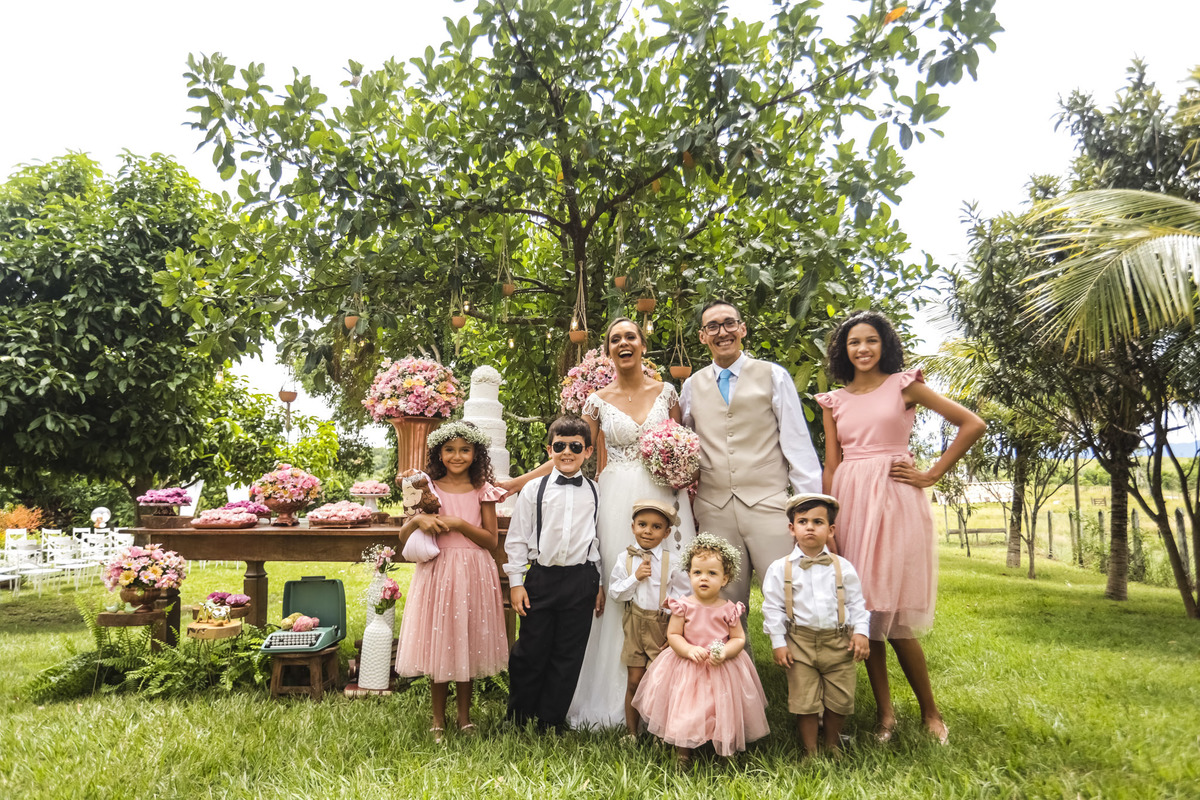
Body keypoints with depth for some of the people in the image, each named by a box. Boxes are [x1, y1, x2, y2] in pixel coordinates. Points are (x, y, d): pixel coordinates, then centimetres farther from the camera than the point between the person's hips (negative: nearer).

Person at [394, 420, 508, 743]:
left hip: (474, 573, 0)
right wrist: (418, 519, -18)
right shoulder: (429, 488, 2)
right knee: (438, 643, 5)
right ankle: (439, 717, 22)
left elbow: (491, 540, -3)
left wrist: (459, 523, -15)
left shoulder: (482, 491, 1)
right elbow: (404, 536, 2)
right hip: (438, 571, 0)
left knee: (467, 641, 8)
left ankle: (464, 714, 25)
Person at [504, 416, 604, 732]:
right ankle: (519, 716, 25)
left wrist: (600, 585, 11)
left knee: (568, 653, 8)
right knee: (531, 650, 5)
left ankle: (551, 719, 23)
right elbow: (517, 538, 3)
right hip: (541, 578, -1)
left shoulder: (595, 494, 6)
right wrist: (516, 582, -2)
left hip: (581, 580, 1)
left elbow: (602, 539, 11)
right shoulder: (534, 490, 2)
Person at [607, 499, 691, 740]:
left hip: (662, 627, -1)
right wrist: (635, 577, -14)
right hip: (634, 626, 1)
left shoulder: (671, 562, -5)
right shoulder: (624, 559, 0)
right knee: (635, 681, 7)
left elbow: (683, 596, -3)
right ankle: (631, 732, 22)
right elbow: (614, 593, -1)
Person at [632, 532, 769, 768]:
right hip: (686, 669, 0)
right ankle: (683, 752, 24)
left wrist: (724, 653, -20)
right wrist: (690, 650, -21)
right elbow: (672, 635, -6)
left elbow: (739, 639, -2)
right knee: (685, 711, 5)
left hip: (723, 670, 1)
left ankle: (727, 750, 30)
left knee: (722, 710, 8)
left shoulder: (729, 609, -6)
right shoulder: (684, 606, -7)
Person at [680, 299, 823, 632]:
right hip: (714, 510, 3)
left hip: (767, 504, -2)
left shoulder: (773, 376, 4)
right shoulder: (692, 386, 11)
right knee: (726, 604, 10)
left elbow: (797, 442, 0)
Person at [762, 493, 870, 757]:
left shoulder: (843, 567, 2)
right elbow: (773, 608, -1)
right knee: (805, 701, 4)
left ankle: (832, 743, 34)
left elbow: (856, 603, 8)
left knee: (841, 699, 9)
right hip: (800, 643, -1)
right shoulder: (780, 569, -3)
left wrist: (860, 632, -1)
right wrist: (778, 643, -4)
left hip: (838, 641, 2)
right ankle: (810, 752, 22)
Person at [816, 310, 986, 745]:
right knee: (862, 610, 3)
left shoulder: (903, 385, 3)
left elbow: (972, 424, 0)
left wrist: (931, 475, -3)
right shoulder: (835, 401, 12)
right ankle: (885, 713, 16)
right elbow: (830, 466, 9)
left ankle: (930, 712, 15)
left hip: (895, 500, -4)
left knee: (895, 616, -5)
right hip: (850, 499, 4)